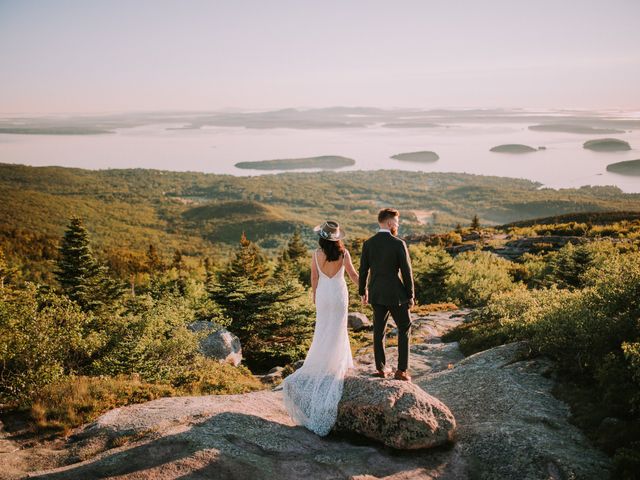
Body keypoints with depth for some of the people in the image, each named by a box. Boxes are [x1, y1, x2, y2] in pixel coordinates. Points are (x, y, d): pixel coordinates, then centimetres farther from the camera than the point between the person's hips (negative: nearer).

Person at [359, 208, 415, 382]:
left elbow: (363, 270, 3)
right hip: (395, 294, -4)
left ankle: (381, 368, 21)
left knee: (379, 330, 15)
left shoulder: (368, 243, -2)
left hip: (376, 294, 4)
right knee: (404, 329, 11)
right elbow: (406, 272, -12)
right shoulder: (399, 244, -15)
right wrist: (410, 295, -2)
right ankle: (401, 370, 7)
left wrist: (363, 292, 16)